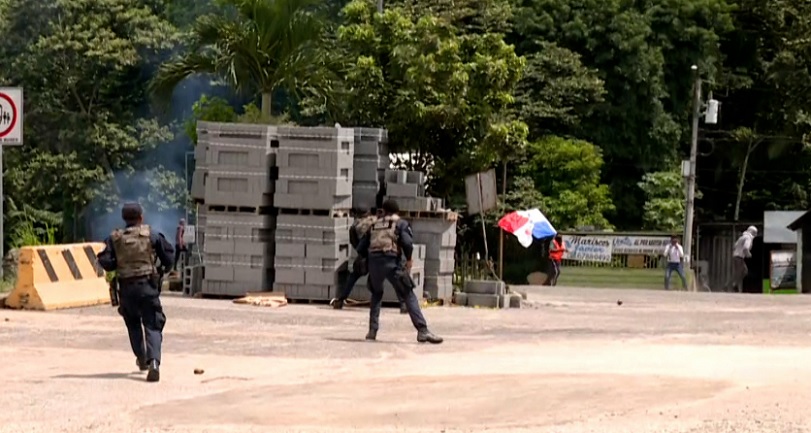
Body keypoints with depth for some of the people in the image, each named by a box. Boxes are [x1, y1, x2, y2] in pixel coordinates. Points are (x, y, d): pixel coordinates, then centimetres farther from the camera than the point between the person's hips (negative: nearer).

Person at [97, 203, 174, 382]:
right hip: (147, 286, -2)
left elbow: (104, 261, -7)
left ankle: (141, 358, 34)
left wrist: (117, 266, 13)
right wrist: (162, 270, 23)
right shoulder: (152, 236, 0)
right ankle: (153, 361, -24)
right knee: (152, 326, -3)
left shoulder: (114, 239, 3)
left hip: (126, 288, 2)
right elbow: (168, 258, 3)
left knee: (133, 323, 25)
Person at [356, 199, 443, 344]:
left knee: (376, 294, 28)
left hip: (374, 263, 4)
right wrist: (409, 259, 7)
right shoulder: (401, 224, 12)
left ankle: (372, 330, 22)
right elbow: (407, 242, -7)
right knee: (409, 295, -1)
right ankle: (422, 331, -13)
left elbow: (361, 249, 18)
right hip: (391, 262, -4)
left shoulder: (374, 225, 23)